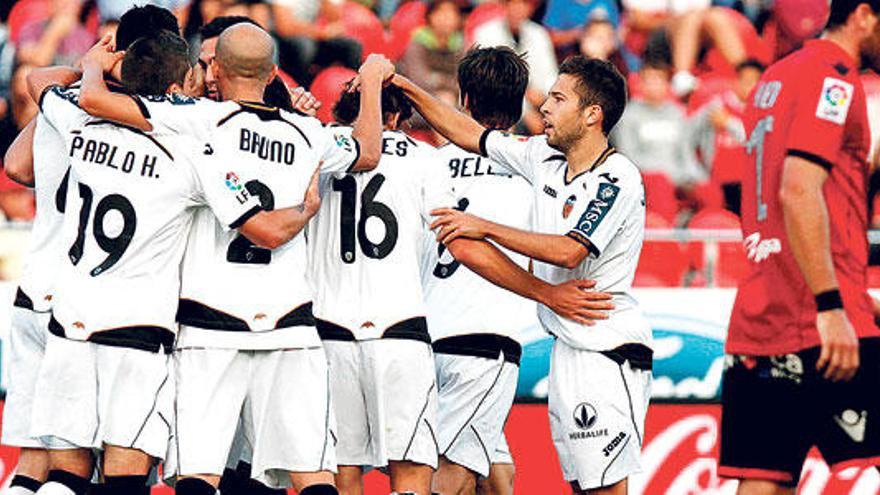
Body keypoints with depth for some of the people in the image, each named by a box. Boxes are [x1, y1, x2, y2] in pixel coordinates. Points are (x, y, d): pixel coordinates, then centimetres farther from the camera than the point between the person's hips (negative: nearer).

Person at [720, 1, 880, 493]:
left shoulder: (775, 78, 21)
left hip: (754, 323, 9)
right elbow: (799, 191, -19)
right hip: (821, 323, -9)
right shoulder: (833, 77, -7)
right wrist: (831, 306, -23)